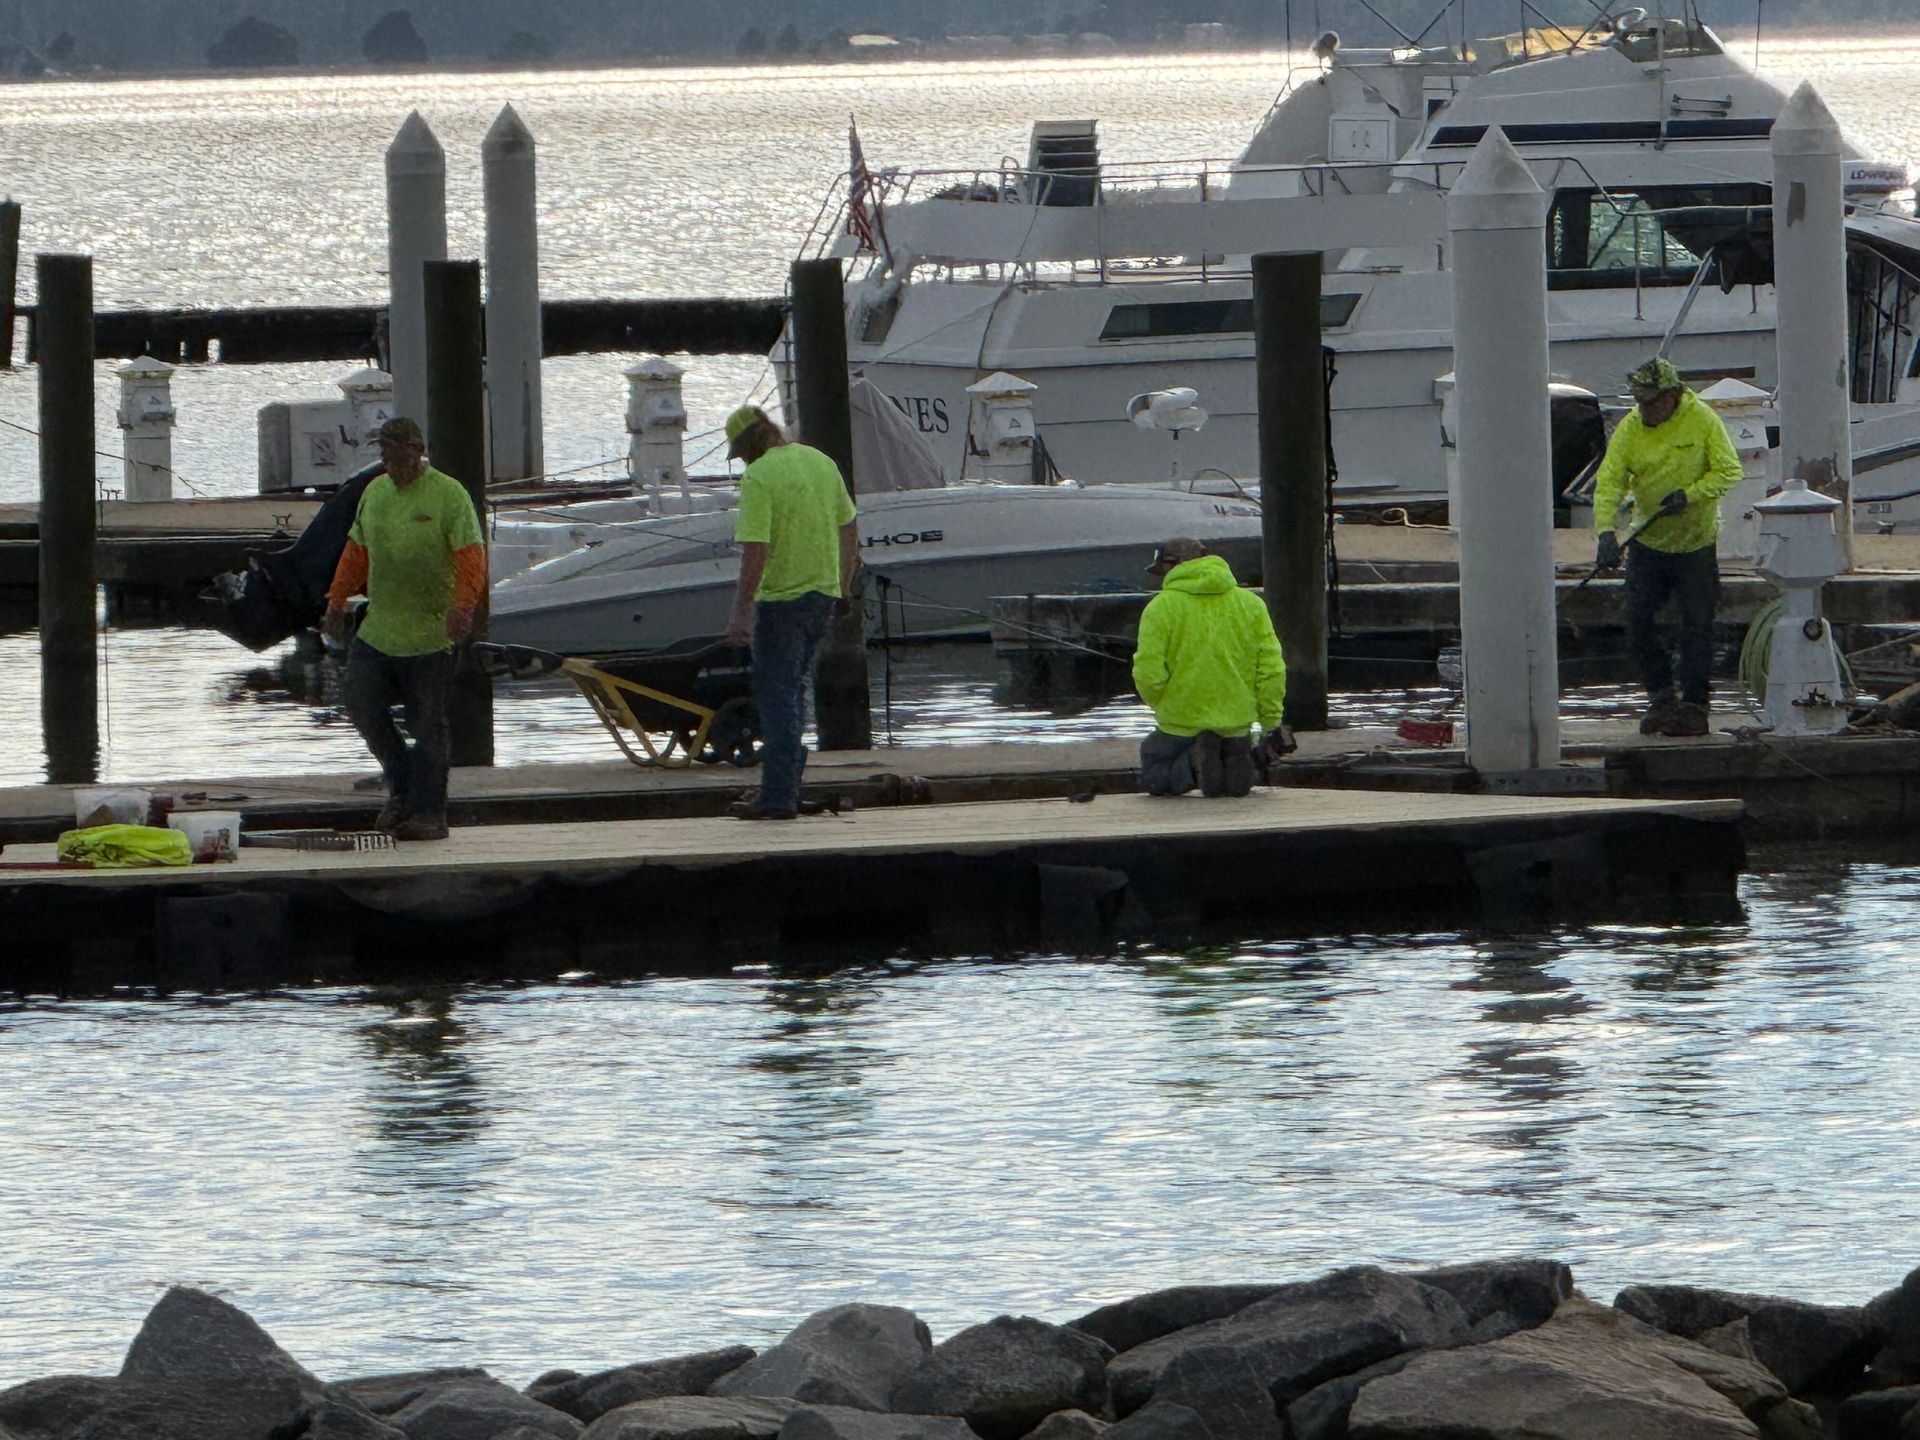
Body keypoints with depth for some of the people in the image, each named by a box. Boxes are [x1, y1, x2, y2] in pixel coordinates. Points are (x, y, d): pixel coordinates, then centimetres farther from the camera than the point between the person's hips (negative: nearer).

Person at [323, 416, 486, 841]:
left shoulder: (449, 495, -9)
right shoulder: (374, 493, 12)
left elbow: (470, 555, -15)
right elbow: (357, 551, 21)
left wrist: (462, 606, -27)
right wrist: (338, 598, 17)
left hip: (429, 635, -6)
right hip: (376, 632, 6)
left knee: (427, 724, -1)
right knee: (363, 707, 0)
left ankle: (429, 814, 4)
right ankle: (402, 786, 19)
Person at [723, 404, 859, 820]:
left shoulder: (758, 478, -16)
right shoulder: (821, 463, 8)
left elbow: (755, 549, -22)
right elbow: (849, 532, 15)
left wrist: (742, 611, -21)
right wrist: (843, 588, 24)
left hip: (781, 598, -7)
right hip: (823, 595, 7)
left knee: (777, 696, -3)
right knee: (794, 689, 19)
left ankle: (778, 797, -5)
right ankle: (787, 782, 23)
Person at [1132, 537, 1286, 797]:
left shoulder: (1161, 608, -9)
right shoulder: (1250, 604, 3)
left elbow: (1149, 673, -14)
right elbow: (1271, 669, 1)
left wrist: (1162, 707, 7)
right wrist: (1271, 722, 9)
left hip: (1182, 722, -4)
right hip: (1237, 722, 4)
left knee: (1154, 778, 15)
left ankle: (1194, 765, -15)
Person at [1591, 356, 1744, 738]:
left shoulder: (1702, 420, -12)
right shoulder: (1630, 428, -9)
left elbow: (1729, 471, -10)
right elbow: (1609, 482, -14)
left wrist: (1689, 495, -25)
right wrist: (1606, 532, -29)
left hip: (1696, 545, -2)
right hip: (1647, 544, 2)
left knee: (1696, 627, -2)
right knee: (1638, 622, 1)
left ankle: (1693, 706, 4)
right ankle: (1662, 697, 16)